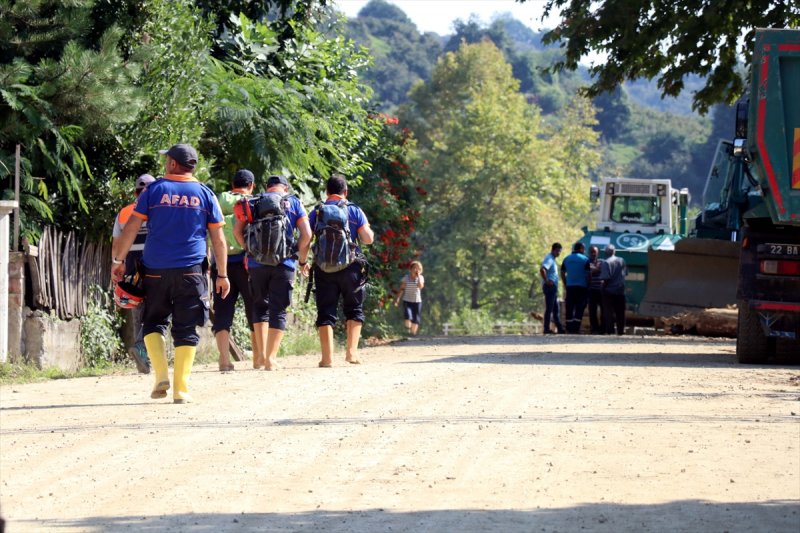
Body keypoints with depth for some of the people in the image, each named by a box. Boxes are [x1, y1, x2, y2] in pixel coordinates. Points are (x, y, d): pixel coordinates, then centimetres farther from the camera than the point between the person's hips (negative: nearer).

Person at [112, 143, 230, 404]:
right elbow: (218, 238, 5)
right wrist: (222, 274, 10)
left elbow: (131, 227, 0)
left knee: (154, 322, 14)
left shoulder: (154, 190, 3)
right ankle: (180, 389, -2)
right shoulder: (205, 194, 6)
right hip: (191, 271, 0)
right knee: (186, 329, 4)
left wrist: (119, 260, 6)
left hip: (156, 269, 0)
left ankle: (161, 374, -5)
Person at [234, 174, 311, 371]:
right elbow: (306, 234, -1)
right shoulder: (293, 203, 8)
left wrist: (249, 250, 12)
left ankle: (261, 355, 7)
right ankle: (271, 358, -2)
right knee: (278, 310, 4)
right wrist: (302, 259, 10)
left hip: (257, 263, 1)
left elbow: (237, 230, 1)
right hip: (284, 264, -1)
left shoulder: (253, 203, 11)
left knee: (260, 305, 15)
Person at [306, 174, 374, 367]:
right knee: (354, 309, 14)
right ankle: (351, 350, 1)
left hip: (323, 268, 1)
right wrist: (368, 230, 19)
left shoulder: (316, 212, 5)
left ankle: (327, 357, -5)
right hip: (350, 268, -1)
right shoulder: (354, 211, 2)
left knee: (325, 313, 3)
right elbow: (368, 239, -3)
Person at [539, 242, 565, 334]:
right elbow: (542, 270, -30)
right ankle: (546, 329, -5)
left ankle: (559, 328, 17)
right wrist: (546, 281, -23)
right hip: (550, 286, -10)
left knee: (556, 309, 13)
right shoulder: (549, 259, -14)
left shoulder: (552, 259, 17)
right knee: (549, 309, -7)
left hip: (553, 287, 10)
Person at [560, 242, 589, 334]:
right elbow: (588, 274, -6)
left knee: (569, 308, 6)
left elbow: (562, 273, 12)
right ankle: (576, 328, -8)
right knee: (579, 308, -1)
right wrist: (588, 285, 3)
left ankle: (569, 328, 4)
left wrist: (565, 285, 17)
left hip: (570, 286, 4)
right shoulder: (585, 259, -4)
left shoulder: (566, 259, 9)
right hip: (582, 287, -4)